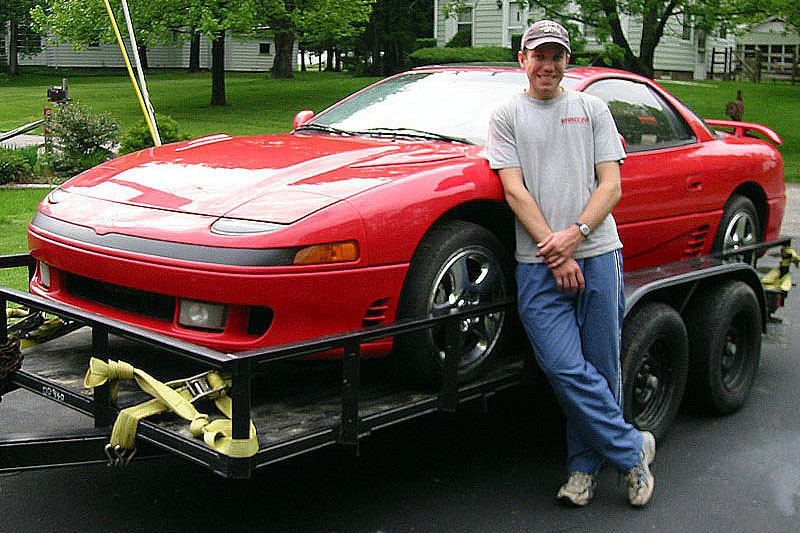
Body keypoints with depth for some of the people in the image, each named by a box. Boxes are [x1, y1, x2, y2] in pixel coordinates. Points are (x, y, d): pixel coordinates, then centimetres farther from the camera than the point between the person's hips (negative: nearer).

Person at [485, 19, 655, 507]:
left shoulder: (593, 110, 14)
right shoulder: (507, 115, 11)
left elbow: (611, 184, 6)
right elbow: (515, 191, 1)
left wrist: (575, 235, -11)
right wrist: (554, 253, -9)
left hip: (598, 254, 2)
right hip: (538, 265, -1)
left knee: (601, 370, 3)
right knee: (567, 369, -10)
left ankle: (585, 466, 18)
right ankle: (633, 450, 6)